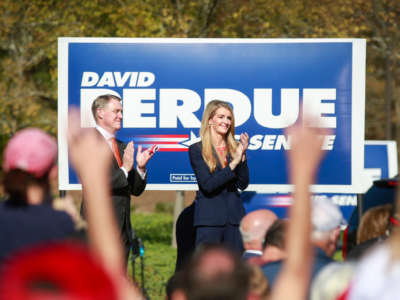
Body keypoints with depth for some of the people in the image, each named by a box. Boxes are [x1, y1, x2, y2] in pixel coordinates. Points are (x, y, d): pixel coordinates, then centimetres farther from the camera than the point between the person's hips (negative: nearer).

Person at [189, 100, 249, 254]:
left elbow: (243, 184, 4)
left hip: (234, 217, 4)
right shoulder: (197, 150, -1)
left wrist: (242, 156, -8)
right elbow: (207, 185, -12)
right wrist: (233, 163, -16)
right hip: (209, 217, -4)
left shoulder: (235, 148, 10)